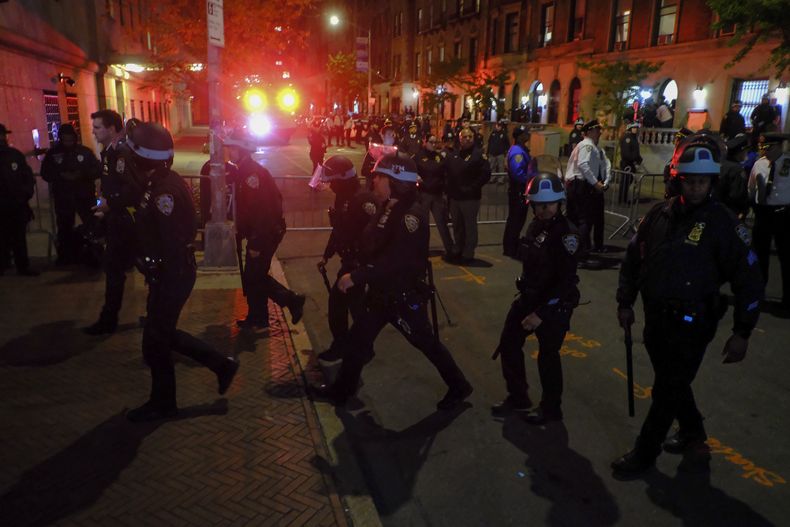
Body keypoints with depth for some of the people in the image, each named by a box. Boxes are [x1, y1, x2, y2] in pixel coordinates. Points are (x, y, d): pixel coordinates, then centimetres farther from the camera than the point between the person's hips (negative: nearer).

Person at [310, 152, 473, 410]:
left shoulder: (412, 215, -25)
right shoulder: (388, 208, 4)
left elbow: (396, 260, -32)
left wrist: (356, 277, -29)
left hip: (405, 295, -8)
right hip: (382, 292, 9)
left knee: (426, 342, 8)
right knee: (358, 337, 13)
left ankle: (458, 387, 28)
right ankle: (342, 389, 30)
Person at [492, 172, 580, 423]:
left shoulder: (566, 233, -20)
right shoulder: (536, 226, 4)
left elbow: (566, 281, -24)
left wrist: (541, 313, -25)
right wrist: (528, 300, 13)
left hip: (554, 305, -8)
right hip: (528, 298, 8)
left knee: (547, 357, 6)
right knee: (508, 345, 14)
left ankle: (551, 409, 28)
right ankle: (518, 397, 33)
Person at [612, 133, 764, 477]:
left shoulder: (722, 223, -13)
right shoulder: (659, 214, 0)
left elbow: (747, 279, -9)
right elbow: (633, 257, 11)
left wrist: (742, 332, -9)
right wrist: (625, 302, 11)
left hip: (692, 323, -5)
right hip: (656, 317, 5)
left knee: (666, 391, 3)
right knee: (673, 382, 21)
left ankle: (644, 453, 20)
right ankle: (692, 434, 46)